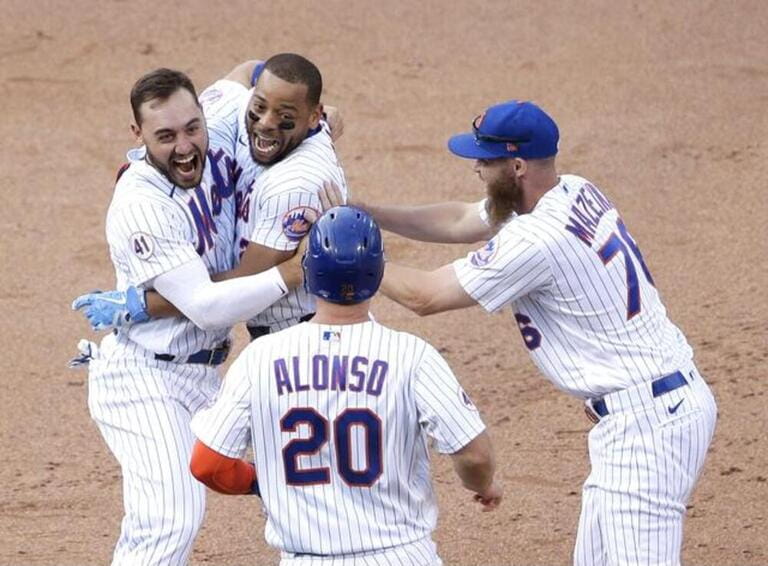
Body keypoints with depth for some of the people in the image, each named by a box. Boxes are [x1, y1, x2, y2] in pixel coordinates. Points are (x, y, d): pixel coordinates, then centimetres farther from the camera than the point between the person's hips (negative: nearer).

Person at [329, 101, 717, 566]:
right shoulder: (576, 195, 8)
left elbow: (423, 296, -12)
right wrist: (368, 213, 15)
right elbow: (460, 221, 22)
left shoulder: (536, 239, -21)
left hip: (646, 420, -11)